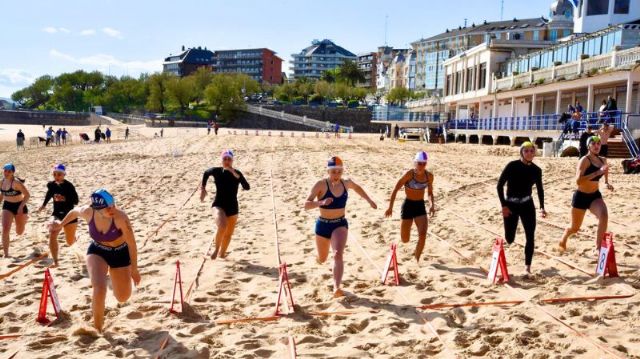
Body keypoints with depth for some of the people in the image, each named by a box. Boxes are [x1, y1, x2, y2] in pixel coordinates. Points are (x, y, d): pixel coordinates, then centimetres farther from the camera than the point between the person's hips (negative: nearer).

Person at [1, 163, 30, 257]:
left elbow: (27, 195, -22)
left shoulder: (16, 182, -22)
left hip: (19, 206, -4)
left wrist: (21, 206, -32)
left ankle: (24, 219, 50)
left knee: (19, 232, 13)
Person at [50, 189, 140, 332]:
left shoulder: (120, 217, -34)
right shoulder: (87, 212, -24)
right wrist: (61, 224, 20)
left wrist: (134, 269, -14)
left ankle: (113, 279, 46)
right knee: (99, 289, -25)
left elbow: (132, 243, -22)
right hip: (97, 252, 1)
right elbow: (74, 212, 2)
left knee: (123, 297, 9)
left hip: (120, 253, -1)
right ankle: (97, 327, 1)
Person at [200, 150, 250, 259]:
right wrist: (203, 188, 16)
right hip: (219, 204, -2)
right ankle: (216, 249, -2)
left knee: (229, 234, 13)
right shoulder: (216, 171, -7)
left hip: (233, 207, 2)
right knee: (222, 227, -28)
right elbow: (206, 173, 16)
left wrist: (236, 175, -28)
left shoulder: (237, 173, -7)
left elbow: (247, 187, -19)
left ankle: (222, 253, 39)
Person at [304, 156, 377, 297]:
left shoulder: (346, 183, -4)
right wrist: (321, 202, -41)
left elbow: (357, 187, 21)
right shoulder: (321, 185, -17)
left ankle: (337, 288, -26)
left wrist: (369, 201, 25)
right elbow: (306, 205, -24)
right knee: (322, 259, 18)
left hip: (341, 224, 1)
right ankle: (319, 256, 56)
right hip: (323, 225, -1)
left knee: (338, 255, -23)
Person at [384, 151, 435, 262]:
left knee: (422, 234, -17)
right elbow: (396, 189, -11)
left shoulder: (429, 176, -3)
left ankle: (417, 260, 3)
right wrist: (390, 207, -12)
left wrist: (432, 204, -6)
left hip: (420, 206, 3)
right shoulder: (409, 174, -16)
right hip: (408, 205, -3)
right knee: (405, 240, 5)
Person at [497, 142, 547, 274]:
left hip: (527, 205, 3)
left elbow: (540, 189, 14)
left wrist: (542, 207, 7)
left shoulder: (536, 170, 0)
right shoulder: (512, 166, -13)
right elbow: (500, 185, -10)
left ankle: (527, 267, 6)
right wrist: (503, 205, -14)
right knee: (509, 239, 1)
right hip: (511, 205, -3)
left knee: (530, 236, -4)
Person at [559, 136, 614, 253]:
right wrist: (597, 172, -36)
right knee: (574, 228, 11)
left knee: (604, 215, -29)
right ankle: (562, 242, 43)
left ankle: (598, 246, -20)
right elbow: (578, 180, -31)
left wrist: (607, 183, 13)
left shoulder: (603, 160, 3)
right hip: (581, 196, -4)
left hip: (595, 196, 4)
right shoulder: (584, 160, -17)